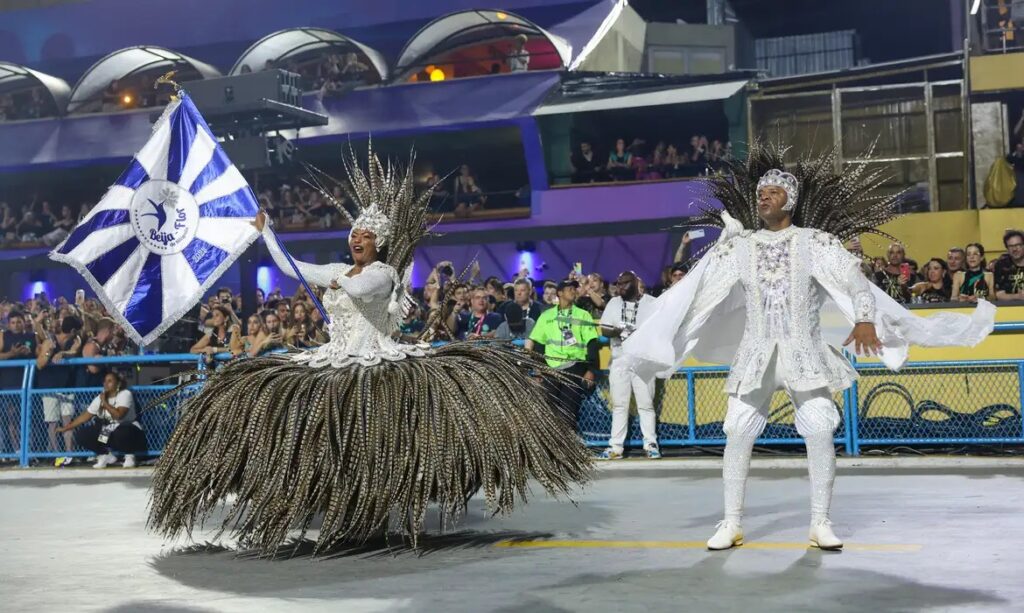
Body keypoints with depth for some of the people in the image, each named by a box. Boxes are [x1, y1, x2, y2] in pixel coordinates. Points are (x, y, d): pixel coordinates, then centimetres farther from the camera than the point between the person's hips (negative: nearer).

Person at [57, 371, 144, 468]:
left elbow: (118, 415, -28)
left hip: (128, 429, -6)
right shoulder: (100, 398, 6)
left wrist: (105, 402, -17)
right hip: (108, 433, 6)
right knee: (81, 435, -9)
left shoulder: (125, 394, -13)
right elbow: (85, 416, 8)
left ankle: (129, 455, -9)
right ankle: (106, 455, 9)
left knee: (122, 434, -42)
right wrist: (66, 428, 4)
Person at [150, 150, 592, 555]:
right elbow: (287, 266, 21)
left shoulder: (383, 273, -7)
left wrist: (336, 279, -7)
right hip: (334, 367, 8)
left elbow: (358, 288, -29)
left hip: (376, 367, -8)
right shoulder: (338, 271, 15)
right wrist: (264, 230, 24)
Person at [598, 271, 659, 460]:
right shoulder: (614, 303, 11)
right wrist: (619, 331, -15)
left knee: (646, 404, -3)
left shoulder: (651, 303, 3)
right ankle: (616, 447, 3)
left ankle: (651, 444, 1)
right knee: (619, 405, 2)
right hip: (619, 361, 3)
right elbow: (604, 329, 6)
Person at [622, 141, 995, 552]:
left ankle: (820, 523, 0)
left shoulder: (815, 242, 1)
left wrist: (865, 320, -26)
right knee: (738, 432, -4)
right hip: (755, 353, 2)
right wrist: (666, 338, 2)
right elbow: (698, 289, 6)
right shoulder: (738, 245, 7)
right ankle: (731, 524, 6)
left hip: (805, 352, -2)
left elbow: (854, 279, -9)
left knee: (819, 430, -12)